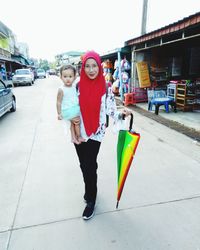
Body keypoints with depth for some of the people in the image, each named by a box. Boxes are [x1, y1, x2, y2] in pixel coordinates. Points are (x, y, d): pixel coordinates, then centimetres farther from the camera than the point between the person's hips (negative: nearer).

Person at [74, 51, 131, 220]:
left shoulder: (106, 88, -7)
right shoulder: (78, 85, -1)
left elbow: (111, 110, -7)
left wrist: (121, 114, -25)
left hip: (95, 133, -3)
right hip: (78, 132, 3)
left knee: (89, 166, 2)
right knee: (84, 165, 17)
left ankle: (91, 200, 25)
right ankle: (90, 190, 44)